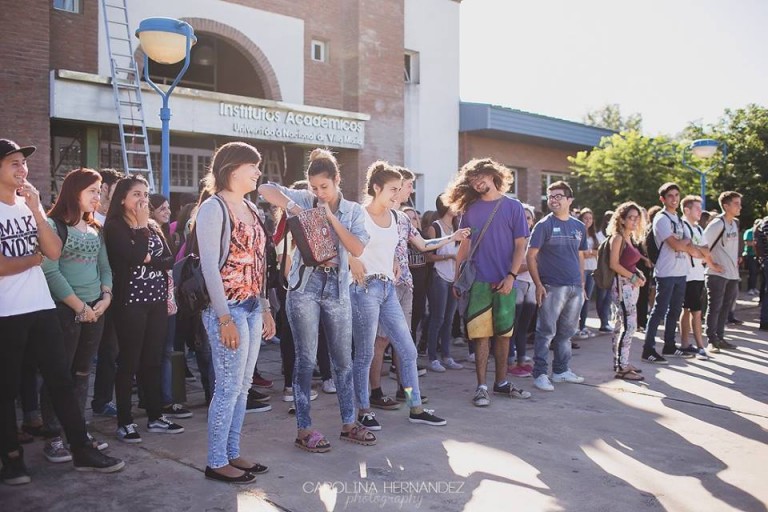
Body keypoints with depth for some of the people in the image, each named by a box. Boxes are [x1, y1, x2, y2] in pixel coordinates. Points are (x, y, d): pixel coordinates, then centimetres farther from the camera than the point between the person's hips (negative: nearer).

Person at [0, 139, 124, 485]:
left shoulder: (29, 204, 11)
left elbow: (54, 252, 0)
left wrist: (35, 210, -7)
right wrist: (35, 258, 0)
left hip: (41, 308, 5)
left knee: (61, 380, 7)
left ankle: (82, 451, 14)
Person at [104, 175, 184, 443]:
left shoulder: (153, 227, 16)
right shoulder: (114, 226, -3)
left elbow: (169, 260, 8)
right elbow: (134, 256, -18)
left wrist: (150, 259, -10)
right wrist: (140, 225, -8)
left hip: (157, 300, 6)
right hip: (131, 302, -6)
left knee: (153, 360, 10)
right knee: (129, 362, -1)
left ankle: (155, 416, 18)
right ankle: (125, 422, 8)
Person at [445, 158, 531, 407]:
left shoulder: (513, 207, 2)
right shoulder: (470, 209, 7)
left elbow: (520, 246, 0)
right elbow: (464, 246, 10)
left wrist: (511, 276, -10)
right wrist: (457, 278, 4)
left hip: (505, 281, 0)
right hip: (478, 281, 0)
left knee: (503, 333, 9)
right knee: (481, 334, -2)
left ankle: (501, 382, 21)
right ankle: (481, 386, 4)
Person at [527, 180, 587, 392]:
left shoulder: (579, 226, 12)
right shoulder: (544, 225, -4)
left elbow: (580, 257, 18)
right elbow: (530, 256, -7)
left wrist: (582, 284, 12)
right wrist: (538, 284, -14)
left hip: (575, 287, 6)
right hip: (552, 287, -6)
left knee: (567, 331, 13)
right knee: (546, 331, -4)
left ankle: (561, 370, 25)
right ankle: (539, 374, 3)